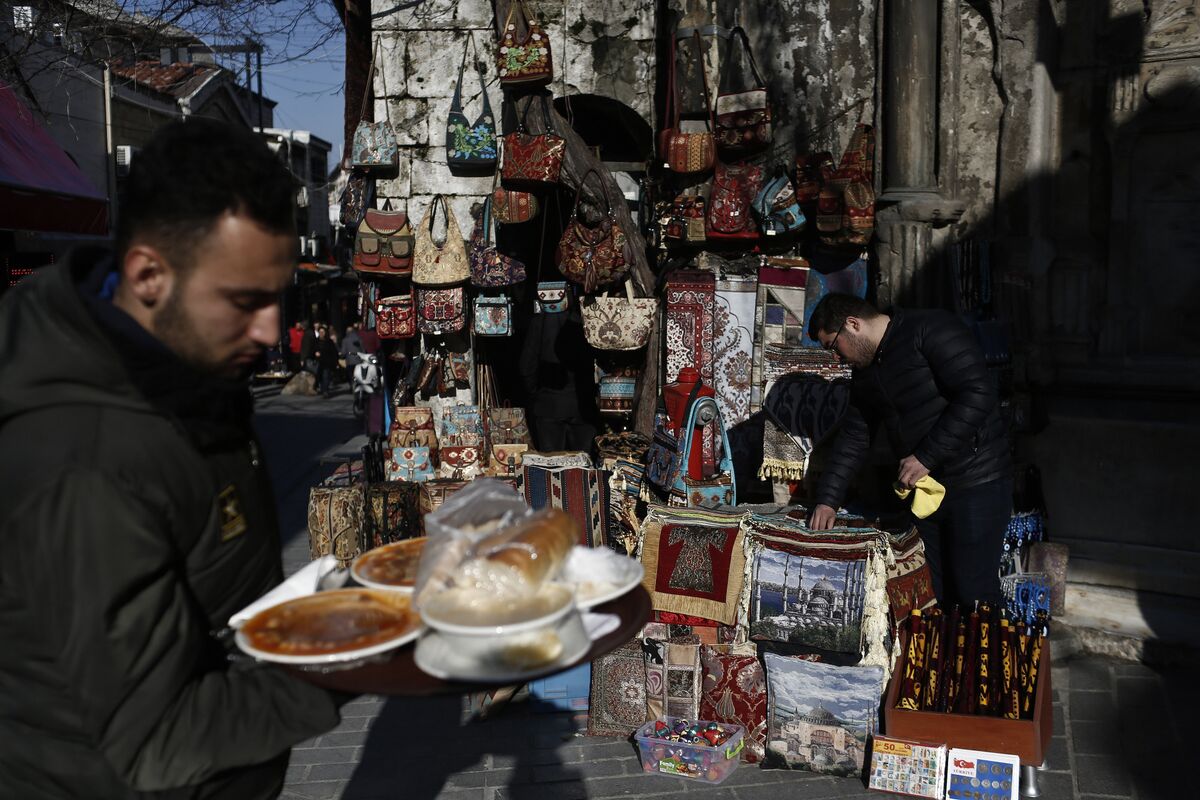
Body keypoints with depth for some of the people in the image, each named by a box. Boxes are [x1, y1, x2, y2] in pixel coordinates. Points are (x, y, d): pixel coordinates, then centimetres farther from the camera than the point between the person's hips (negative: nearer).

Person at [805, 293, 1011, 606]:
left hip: (977, 486, -8)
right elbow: (852, 439, 17)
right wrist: (827, 498, 10)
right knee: (931, 594, 9)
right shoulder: (865, 374, 14)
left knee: (974, 594, -6)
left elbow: (977, 394, -22)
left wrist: (926, 456, -20)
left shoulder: (930, 330, -12)